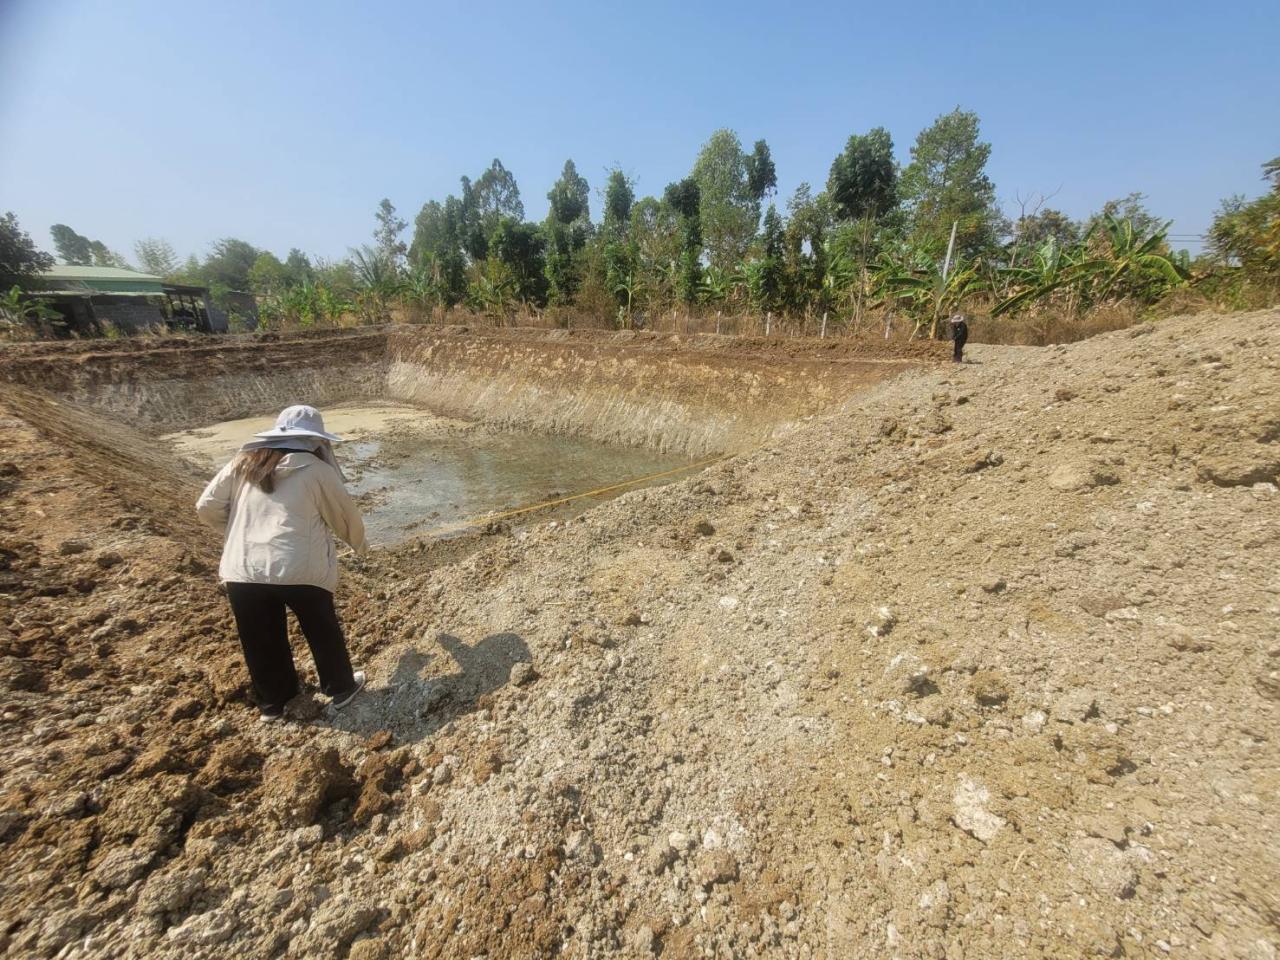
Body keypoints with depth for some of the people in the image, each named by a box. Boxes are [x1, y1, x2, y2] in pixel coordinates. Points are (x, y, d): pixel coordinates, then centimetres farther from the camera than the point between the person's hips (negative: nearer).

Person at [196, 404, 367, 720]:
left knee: (262, 642, 22)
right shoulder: (317, 470, -3)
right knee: (323, 633, 18)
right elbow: (345, 515, 7)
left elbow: (206, 508, 12)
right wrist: (359, 543, 26)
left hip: (243, 571, 4)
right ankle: (341, 688, 37)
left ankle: (273, 703, 42)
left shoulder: (243, 463, 8)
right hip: (300, 570, -4)